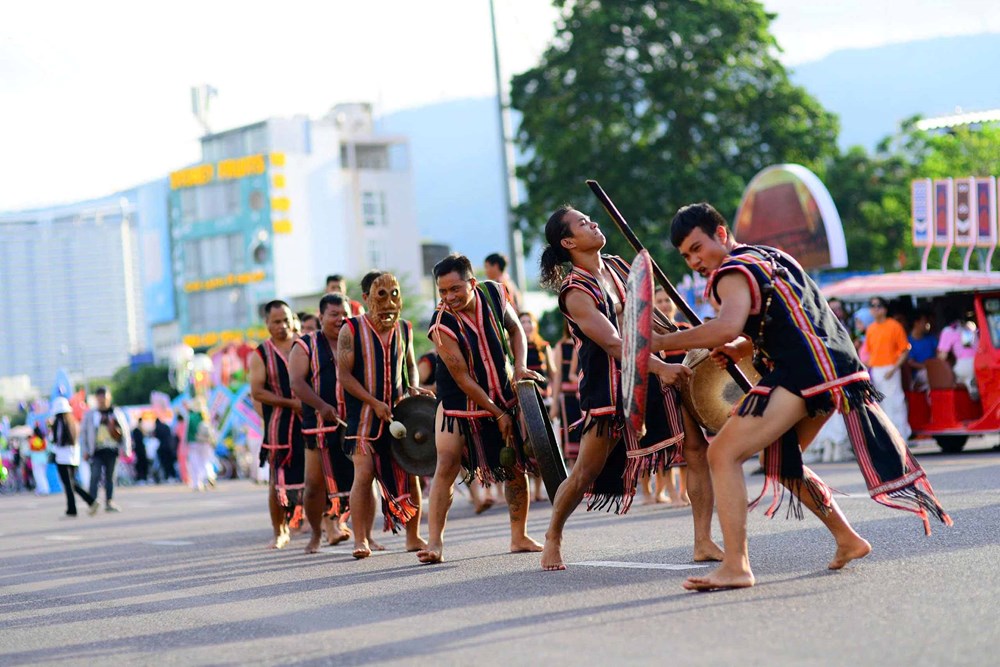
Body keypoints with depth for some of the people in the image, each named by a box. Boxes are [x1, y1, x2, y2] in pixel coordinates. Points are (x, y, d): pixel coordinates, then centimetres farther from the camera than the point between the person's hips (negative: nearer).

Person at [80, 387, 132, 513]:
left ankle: (109, 502, 18)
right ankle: (93, 502, -18)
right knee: (95, 476, -15)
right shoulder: (90, 415, 4)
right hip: (97, 451, -2)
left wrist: (126, 449, 3)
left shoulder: (117, 413, 6)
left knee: (110, 477, 9)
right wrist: (85, 450, 1)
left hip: (112, 450, 2)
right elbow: (83, 433, 7)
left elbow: (126, 431, 8)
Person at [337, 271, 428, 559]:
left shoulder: (404, 329, 8)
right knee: (364, 474, -11)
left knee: (409, 474, 2)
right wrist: (374, 403, -16)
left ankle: (413, 537, 12)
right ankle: (361, 540, -5)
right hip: (365, 414, -4)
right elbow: (343, 375, -9)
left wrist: (413, 388, 1)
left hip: (399, 412, 4)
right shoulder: (352, 330, -6)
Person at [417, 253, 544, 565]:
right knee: (446, 467, -13)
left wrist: (520, 367, -9)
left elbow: (515, 330, 7)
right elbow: (462, 378, -21)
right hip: (459, 402, -4)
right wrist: (498, 415, -17)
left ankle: (519, 537, 19)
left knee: (517, 467, 6)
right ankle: (435, 541, -10)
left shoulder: (494, 293, -12)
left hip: (503, 396, 4)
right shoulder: (442, 325, -25)